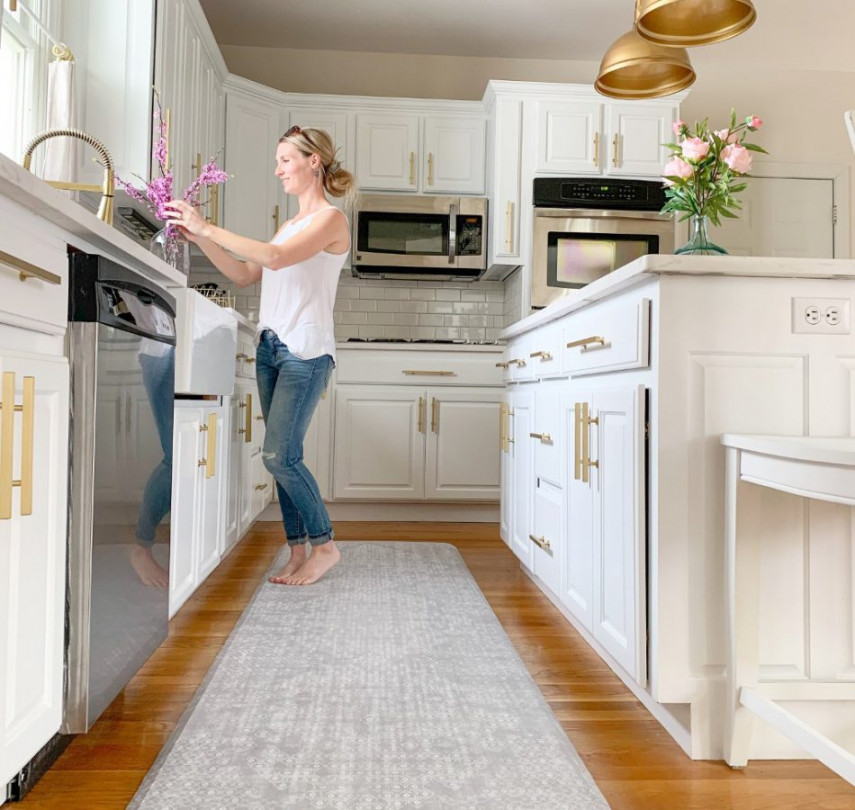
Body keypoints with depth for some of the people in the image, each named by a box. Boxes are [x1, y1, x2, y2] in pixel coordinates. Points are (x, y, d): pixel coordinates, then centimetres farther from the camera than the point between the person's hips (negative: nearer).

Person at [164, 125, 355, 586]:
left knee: (279, 455, -13)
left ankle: (324, 545, 4)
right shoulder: (289, 226, 21)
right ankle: (299, 552, 14)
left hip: (305, 350, -8)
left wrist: (208, 228, -14)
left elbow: (276, 258, -19)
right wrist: (200, 239, 10)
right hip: (270, 346, 8)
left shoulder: (331, 219, -4)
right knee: (283, 458, 5)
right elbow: (245, 275, 20)